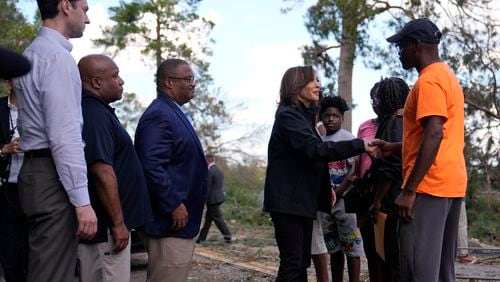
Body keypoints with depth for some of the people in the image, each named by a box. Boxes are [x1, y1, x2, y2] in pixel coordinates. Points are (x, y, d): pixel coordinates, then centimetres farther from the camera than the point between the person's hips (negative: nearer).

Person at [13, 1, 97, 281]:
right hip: (54, 176, -10)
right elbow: (65, 135, -20)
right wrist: (81, 199, -21)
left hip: (38, 170, 10)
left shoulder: (33, 53, 19)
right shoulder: (57, 55, -13)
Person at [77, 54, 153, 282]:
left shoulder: (94, 111, 15)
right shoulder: (95, 114, -17)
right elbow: (102, 172, -24)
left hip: (97, 221, 10)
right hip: (106, 225, -10)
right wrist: (118, 223, -20)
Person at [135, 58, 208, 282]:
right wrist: (174, 205, -23)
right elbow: (152, 166, -25)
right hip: (170, 221, -11)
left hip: (181, 220, 11)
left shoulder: (175, 113, 17)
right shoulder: (158, 115, -16)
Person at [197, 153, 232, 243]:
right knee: (208, 218, 14)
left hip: (212, 199, -9)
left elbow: (207, 188, -18)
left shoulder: (209, 172, -17)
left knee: (218, 219, -2)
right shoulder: (220, 171, 10)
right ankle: (201, 238, 20)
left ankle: (227, 236, 0)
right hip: (219, 197, 9)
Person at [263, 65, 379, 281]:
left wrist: (326, 188, 14)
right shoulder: (288, 115, -13)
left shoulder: (304, 116, 18)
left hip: (303, 200, 10)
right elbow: (315, 149, -26)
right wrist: (360, 145, -28)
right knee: (292, 264, -12)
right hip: (288, 201, -10)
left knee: (302, 263, 9)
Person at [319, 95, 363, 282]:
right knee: (333, 246, 12)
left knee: (350, 245, -3)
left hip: (344, 200, -6)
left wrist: (336, 193, -15)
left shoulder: (348, 139, -5)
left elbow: (354, 170, -12)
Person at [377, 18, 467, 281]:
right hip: (451, 183, 10)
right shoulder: (447, 76, 20)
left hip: (429, 185, -10)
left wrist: (409, 190, -23)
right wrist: (394, 148, 23)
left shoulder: (428, 81, -12)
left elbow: (434, 135, -22)